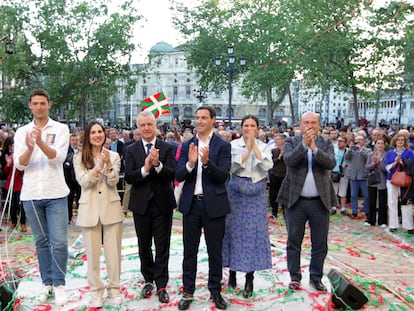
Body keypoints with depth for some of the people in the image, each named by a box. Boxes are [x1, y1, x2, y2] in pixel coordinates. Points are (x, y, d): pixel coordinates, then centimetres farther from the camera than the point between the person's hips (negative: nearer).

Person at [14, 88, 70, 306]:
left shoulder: (60, 129, 1)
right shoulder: (22, 132, 7)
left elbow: (59, 157, -12)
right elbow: (19, 164, -2)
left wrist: (41, 142, -29)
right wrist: (29, 148, -22)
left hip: (55, 194, -2)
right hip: (31, 195, 3)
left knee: (59, 242, -4)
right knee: (41, 241, 12)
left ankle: (59, 284, 9)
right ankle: (46, 282, 23)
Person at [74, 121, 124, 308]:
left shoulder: (113, 156, 4)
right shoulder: (79, 158, 3)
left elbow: (113, 182, -6)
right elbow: (83, 182, -8)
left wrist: (108, 165, -23)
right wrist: (99, 166, -21)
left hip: (111, 208, 0)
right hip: (89, 210, 0)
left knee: (113, 253, 6)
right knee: (92, 254, 7)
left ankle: (114, 289, 21)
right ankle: (96, 291, 20)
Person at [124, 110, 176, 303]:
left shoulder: (167, 148, -3)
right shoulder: (131, 150, 0)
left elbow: (172, 174, -14)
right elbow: (129, 178, -9)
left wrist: (158, 164, -32)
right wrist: (145, 169, -27)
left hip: (162, 203, -2)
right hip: (141, 204, 2)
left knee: (162, 246, 4)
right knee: (144, 245, 15)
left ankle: (161, 285, 14)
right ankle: (148, 279, 32)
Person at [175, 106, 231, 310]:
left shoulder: (223, 146, -3)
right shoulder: (187, 146, 5)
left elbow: (223, 176, -13)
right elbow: (178, 176, -3)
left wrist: (206, 162, -28)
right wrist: (190, 163, -21)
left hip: (214, 205, -2)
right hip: (191, 203, 2)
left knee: (215, 251, 10)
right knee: (189, 251, 11)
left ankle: (215, 291, 26)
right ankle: (188, 292, 23)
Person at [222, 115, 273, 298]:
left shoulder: (264, 147, 6)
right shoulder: (233, 145, 1)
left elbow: (267, 166, -11)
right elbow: (233, 166, -13)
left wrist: (254, 146, -12)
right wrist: (247, 149, -14)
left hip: (256, 193, 1)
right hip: (236, 191, -1)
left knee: (254, 231, 1)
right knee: (234, 229, 4)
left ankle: (250, 278, 10)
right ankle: (232, 271, 21)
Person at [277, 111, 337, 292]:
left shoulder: (326, 143, 6)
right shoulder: (291, 142, 2)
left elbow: (331, 163, -11)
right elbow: (289, 160, -16)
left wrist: (314, 148, -21)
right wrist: (304, 144, -23)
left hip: (320, 201, 1)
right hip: (295, 200, -1)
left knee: (320, 244, 9)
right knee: (294, 242, 7)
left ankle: (316, 278, 24)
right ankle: (295, 277, 21)